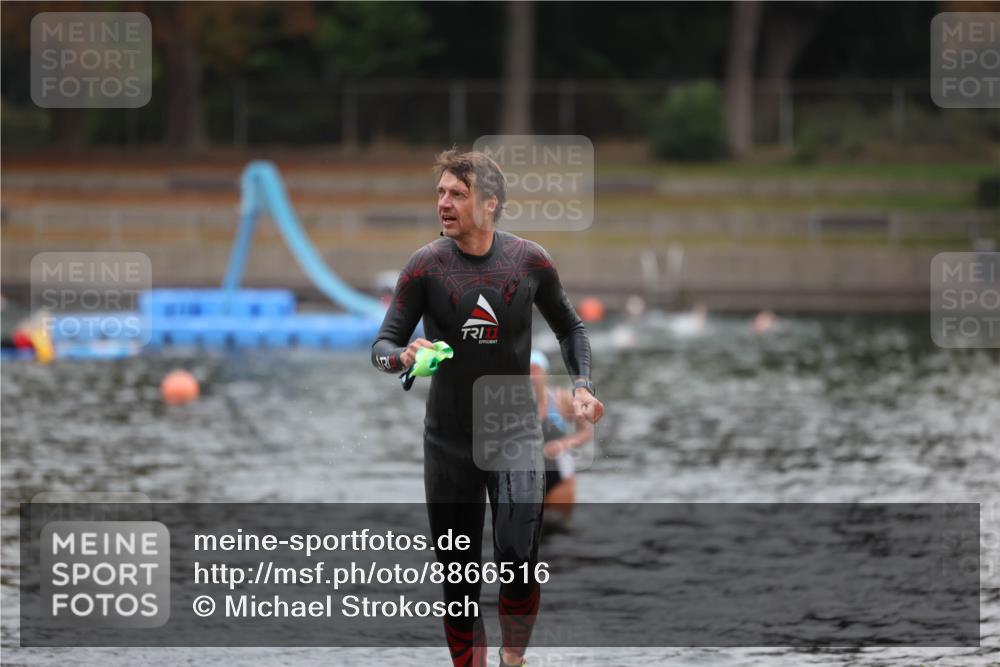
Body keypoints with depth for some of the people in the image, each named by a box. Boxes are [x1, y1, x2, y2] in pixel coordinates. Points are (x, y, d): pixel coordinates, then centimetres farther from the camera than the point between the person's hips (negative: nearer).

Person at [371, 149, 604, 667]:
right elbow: (383, 344, -8)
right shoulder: (425, 265, -7)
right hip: (449, 443, 1)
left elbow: (569, 327, 13)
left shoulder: (529, 261, -4)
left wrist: (581, 385, -1)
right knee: (458, 580, 4)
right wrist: (403, 356, -31)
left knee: (518, 558, -17)